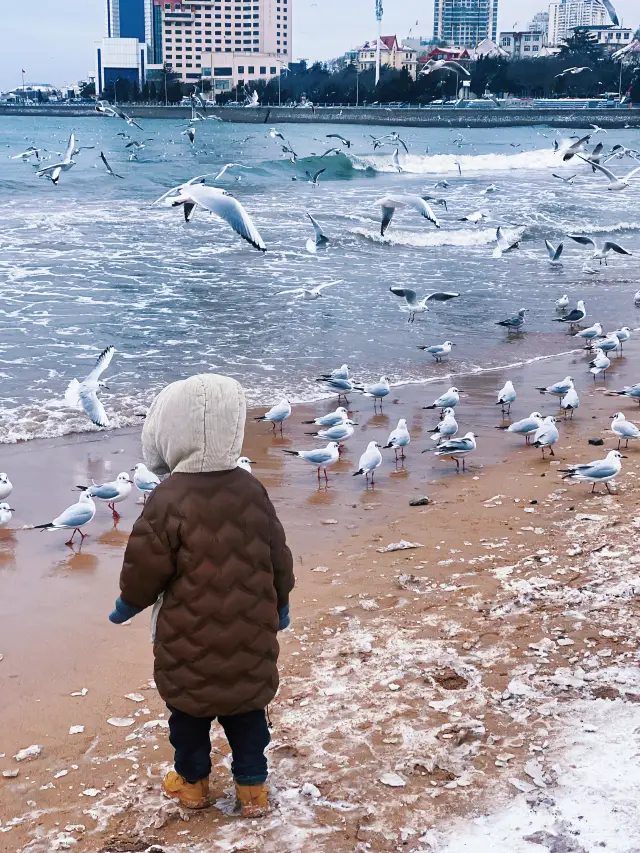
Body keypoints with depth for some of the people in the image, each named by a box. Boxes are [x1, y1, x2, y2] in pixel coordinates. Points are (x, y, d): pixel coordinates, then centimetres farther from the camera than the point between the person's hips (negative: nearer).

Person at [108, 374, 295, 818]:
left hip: (190, 638, -4)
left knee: (189, 711, 17)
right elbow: (279, 557, 3)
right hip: (250, 633, 4)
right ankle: (253, 786, 25)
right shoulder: (252, 490, -5)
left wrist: (128, 603, 7)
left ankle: (193, 782, 33)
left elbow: (145, 567, -14)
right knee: (246, 710, 17)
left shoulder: (168, 499, -21)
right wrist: (280, 605, 19)